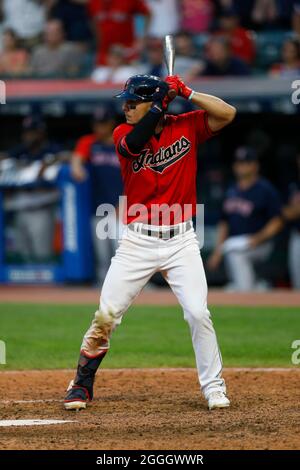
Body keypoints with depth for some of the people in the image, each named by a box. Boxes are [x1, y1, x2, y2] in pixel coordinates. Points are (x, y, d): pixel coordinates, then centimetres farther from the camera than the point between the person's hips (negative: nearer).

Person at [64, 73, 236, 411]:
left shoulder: (186, 126, 2)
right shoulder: (124, 134, 0)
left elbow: (227, 114, -8)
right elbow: (135, 142, -22)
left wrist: (186, 93, -13)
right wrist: (161, 101, -18)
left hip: (181, 241, 0)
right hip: (138, 241, 0)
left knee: (198, 314, -8)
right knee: (106, 314, -1)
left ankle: (213, 387, 5)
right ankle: (82, 385, 12)